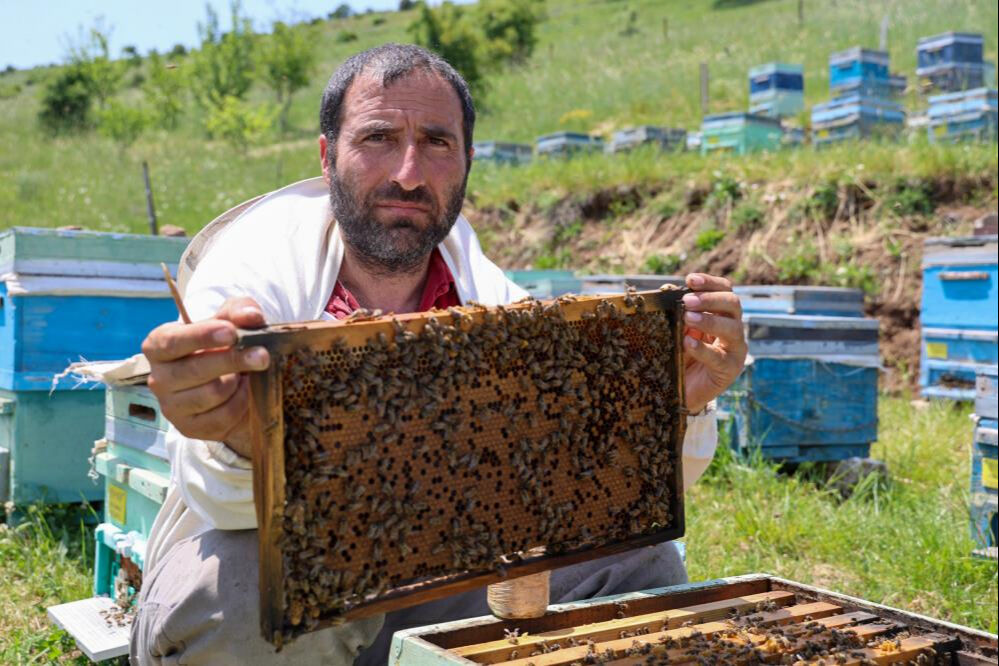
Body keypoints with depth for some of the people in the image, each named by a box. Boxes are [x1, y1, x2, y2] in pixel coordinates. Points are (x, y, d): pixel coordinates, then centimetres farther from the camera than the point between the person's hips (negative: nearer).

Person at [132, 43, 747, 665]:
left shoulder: (491, 298, -6)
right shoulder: (255, 270, -17)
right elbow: (231, 499, -33)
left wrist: (678, 407, -32)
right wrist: (237, 436, -57)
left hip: (431, 580, 4)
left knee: (640, 560, -8)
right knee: (232, 599, -37)